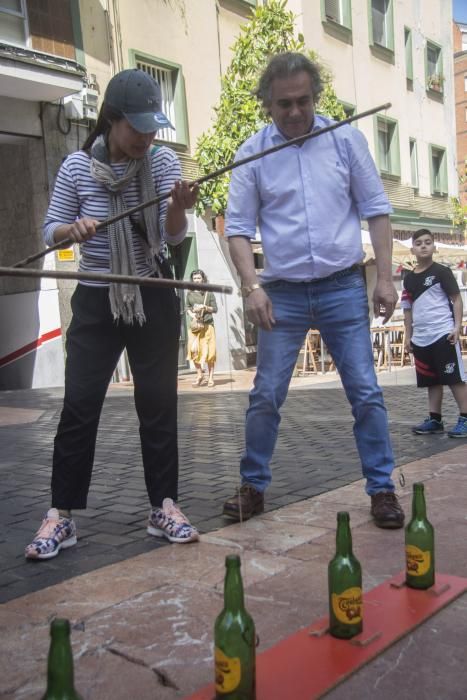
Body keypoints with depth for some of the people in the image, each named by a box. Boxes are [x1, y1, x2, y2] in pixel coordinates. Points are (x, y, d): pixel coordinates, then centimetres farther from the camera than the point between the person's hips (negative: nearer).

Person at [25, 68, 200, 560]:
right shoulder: (77, 167, -5)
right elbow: (51, 232, 0)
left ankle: (164, 507, 15)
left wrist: (178, 207, -34)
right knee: (79, 406, -3)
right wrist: (74, 229, -23)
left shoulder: (162, 162, -4)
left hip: (153, 300, 1)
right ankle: (60, 515, 8)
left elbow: (174, 236, -13)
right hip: (96, 302, 0)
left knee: (158, 404, 3)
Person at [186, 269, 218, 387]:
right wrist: (191, 314, -4)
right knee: (194, 350, -5)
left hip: (207, 324, -2)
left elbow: (215, 309, 4)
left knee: (209, 351, -2)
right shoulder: (190, 294, 10)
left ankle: (210, 377, 6)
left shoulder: (209, 293, 3)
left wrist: (205, 307, -12)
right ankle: (200, 375, 11)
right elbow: (187, 307, 15)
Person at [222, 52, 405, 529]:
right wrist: (251, 286, -12)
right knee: (266, 396, 3)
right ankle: (253, 486, 19)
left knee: (365, 392, 1)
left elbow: (375, 209, 4)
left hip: (343, 288, 0)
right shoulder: (252, 153, 1)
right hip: (282, 294, 0)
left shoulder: (346, 138, 2)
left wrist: (385, 277, -3)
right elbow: (238, 226, 1)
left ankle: (381, 488, 14)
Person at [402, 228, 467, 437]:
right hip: (421, 339, 6)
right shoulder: (409, 279, 12)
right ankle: (435, 419, 19)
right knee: (432, 381, 11)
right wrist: (408, 336, 13)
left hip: (443, 334, -5)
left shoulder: (441, 271, -3)